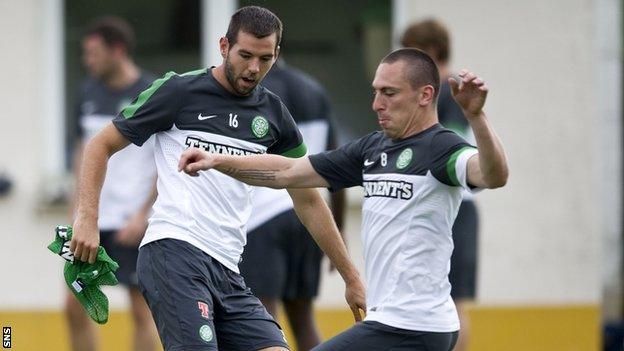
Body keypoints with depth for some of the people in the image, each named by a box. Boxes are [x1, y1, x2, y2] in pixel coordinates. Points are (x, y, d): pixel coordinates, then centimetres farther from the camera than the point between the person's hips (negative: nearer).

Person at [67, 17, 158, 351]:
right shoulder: (89, 92, 8)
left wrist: (142, 215, -15)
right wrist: (79, 204, 8)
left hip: (134, 221, -6)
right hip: (94, 218, 6)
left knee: (142, 309, -2)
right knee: (75, 305, 4)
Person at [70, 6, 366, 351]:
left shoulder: (272, 113, 15)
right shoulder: (179, 91, 0)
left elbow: (308, 200, 23)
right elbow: (102, 145, 5)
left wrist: (351, 278, 22)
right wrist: (87, 218, -9)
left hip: (226, 271, 6)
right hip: (174, 252, -6)